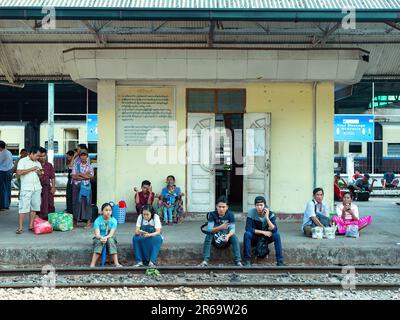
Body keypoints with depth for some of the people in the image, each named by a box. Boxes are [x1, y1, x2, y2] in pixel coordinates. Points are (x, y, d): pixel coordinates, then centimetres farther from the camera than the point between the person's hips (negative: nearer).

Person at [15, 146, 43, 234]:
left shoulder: (38, 163, 16)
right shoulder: (23, 161, -1)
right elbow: (19, 172, -13)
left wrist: (40, 173, -1)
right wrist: (31, 169, -14)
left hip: (37, 188, 6)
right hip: (26, 188, -5)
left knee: (34, 207, 5)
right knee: (23, 208, -6)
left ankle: (31, 226, 11)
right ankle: (20, 227, -2)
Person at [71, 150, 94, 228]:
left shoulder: (89, 166, 6)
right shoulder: (76, 164, 5)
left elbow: (91, 176, -8)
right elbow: (73, 176, -4)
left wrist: (80, 174, -9)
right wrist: (85, 176, -11)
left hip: (86, 186, 0)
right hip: (77, 186, 0)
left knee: (87, 203, -1)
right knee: (76, 203, 3)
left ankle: (88, 221, 3)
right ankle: (76, 220, 13)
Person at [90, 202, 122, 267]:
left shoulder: (113, 220, -6)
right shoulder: (98, 220, -8)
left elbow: (111, 234, -16)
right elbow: (97, 234, -18)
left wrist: (106, 237, -37)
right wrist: (101, 237, -41)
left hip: (110, 238, 1)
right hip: (99, 238, 0)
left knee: (111, 240, -32)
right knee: (99, 241, -33)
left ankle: (116, 263, -38)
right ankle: (92, 264, -40)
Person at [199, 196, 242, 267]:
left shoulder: (230, 214, -12)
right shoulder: (212, 214, -16)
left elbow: (232, 229, -19)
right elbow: (209, 229, -26)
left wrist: (228, 235, -43)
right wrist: (220, 227, -45)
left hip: (226, 237, 1)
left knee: (235, 237, -29)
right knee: (208, 236, -31)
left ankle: (238, 261, -28)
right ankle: (205, 260, -31)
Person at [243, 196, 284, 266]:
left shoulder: (270, 214, -14)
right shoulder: (251, 212, -17)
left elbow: (274, 230, -26)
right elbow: (248, 228, -24)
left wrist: (267, 217, -35)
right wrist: (263, 232, -24)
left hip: (266, 238, 1)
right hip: (255, 238, -1)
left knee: (277, 234, -27)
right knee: (247, 234, -32)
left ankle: (280, 261, -21)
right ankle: (247, 260, -22)